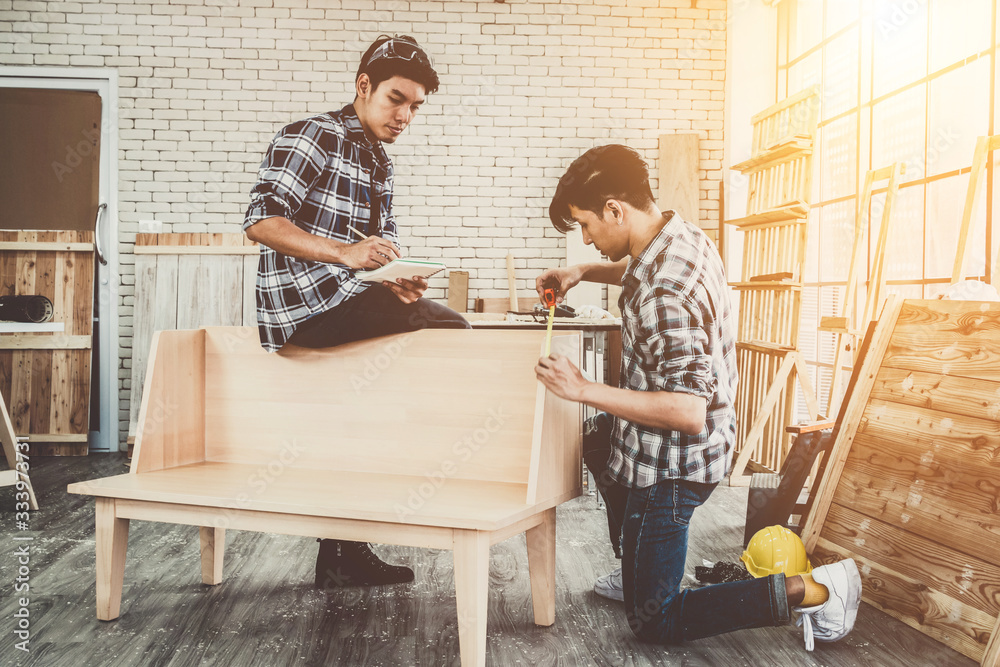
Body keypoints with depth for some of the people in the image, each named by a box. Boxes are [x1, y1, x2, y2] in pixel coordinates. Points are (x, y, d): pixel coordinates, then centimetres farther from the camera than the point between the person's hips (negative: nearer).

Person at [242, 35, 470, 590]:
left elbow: (383, 246, 18)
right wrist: (345, 252, -28)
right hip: (307, 301, -9)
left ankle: (343, 556, 24)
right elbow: (260, 221, -17)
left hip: (346, 305, 9)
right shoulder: (313, 137, -7)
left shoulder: (377, 163, 22)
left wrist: (398, 280, -5)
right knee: (451, 332, -13)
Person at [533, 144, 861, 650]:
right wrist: (582, 272, 7)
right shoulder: (680, 235, -2)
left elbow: (687, 411, -36)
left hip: (670, 466, -10)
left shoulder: (665, 295, -33)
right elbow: (636, 269, 23)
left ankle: (811, 591, -2)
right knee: (596, 440, 38)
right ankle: (636, 573, 42)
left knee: (653, 624, 5)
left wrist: (585, 390, -30)